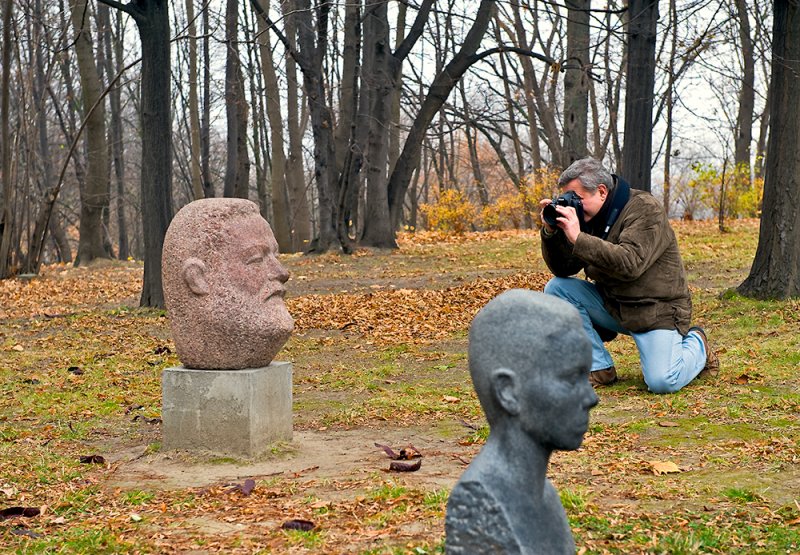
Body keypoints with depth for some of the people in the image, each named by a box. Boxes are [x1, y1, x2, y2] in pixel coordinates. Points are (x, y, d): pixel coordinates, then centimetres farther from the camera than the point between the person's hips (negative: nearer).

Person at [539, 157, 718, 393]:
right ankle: (599, 369, -4)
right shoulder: (587, 217, 3)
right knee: (557, 288, -12)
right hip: (612, 305, 6)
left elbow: (630, 264, -32)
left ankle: (696, 344, 13)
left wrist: (578, 238, -35)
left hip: (656, 309, -6)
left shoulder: (645, 210, -16)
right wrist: (550, 232, -14)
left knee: (662, 382, -24)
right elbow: (563, 269, 3)